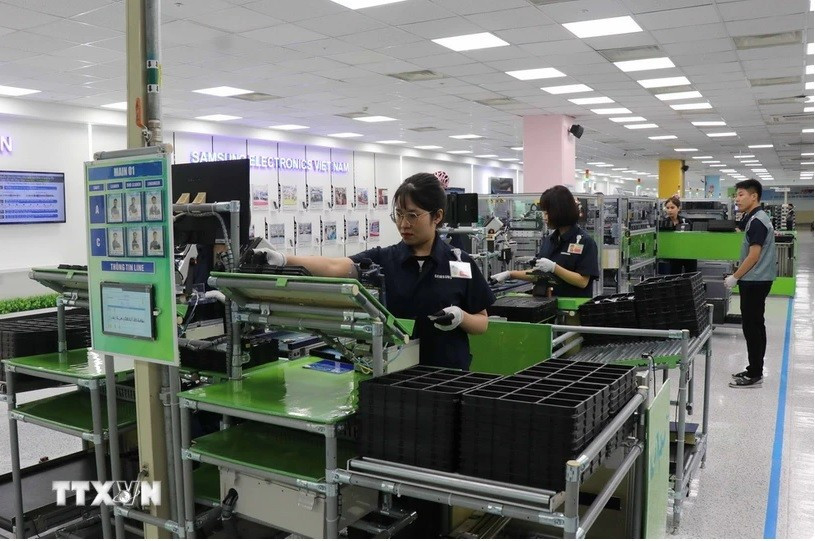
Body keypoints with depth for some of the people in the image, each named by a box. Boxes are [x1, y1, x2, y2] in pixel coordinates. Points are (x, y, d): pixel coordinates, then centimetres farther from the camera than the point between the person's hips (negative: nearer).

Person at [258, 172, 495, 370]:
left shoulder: (461, 263, -3)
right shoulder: (382, 259, -2)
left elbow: (482, 323, 3)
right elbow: (333, 267, -18)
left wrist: (461, 317, -18)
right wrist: (283, 260, -33)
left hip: (447, 375, -1)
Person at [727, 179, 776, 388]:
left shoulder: (757, 221, -17)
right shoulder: (752, 218, 13)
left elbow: (754, 256, -20)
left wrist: (735, 277, -14)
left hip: (755, 281, -10)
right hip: (754, 280, 10)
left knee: (752, 326, -5)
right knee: (753, 325, 13)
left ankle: (754, 375, 1)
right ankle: (754, 370, 21)